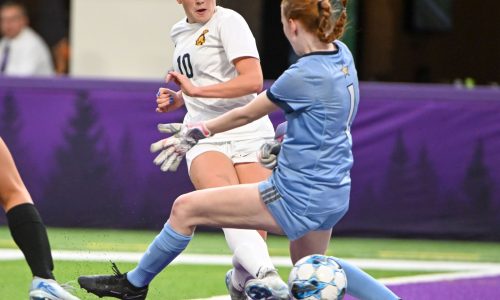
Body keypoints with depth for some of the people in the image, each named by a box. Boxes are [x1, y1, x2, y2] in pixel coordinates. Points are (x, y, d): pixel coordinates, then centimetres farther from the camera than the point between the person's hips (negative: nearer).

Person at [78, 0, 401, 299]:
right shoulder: (342, 55, 2)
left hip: (298, 197, -9)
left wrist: (197, 132, 6)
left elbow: (244, 115, -8)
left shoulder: (303, 77, -21)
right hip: (334, 194, 9)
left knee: (186, 208, -1)